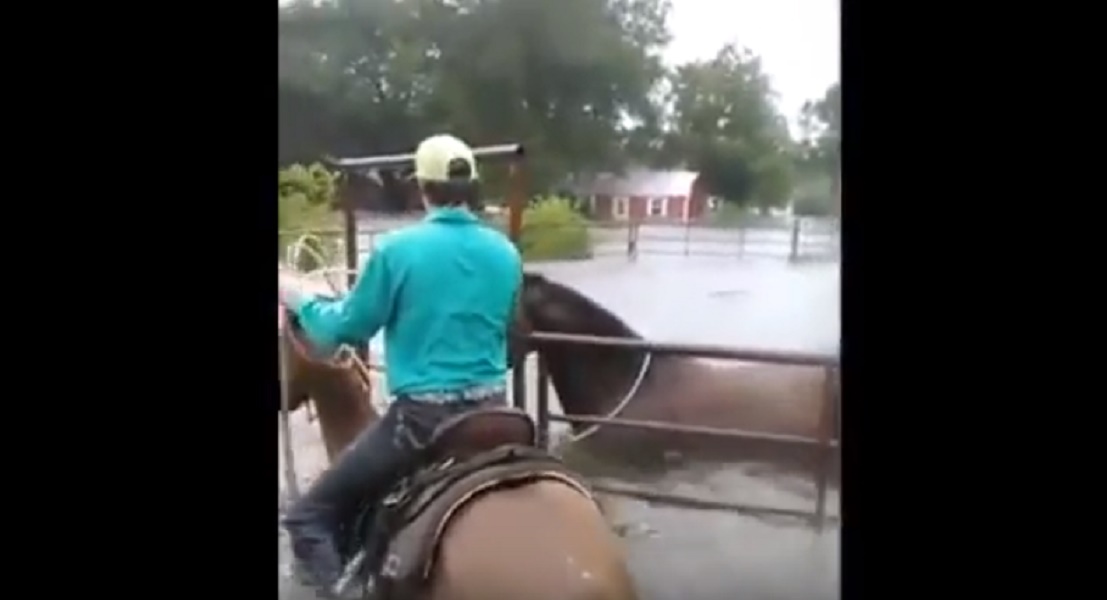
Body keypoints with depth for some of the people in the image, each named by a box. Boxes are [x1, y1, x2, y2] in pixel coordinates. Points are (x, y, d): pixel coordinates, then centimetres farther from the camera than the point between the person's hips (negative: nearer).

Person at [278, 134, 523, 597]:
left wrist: (296, 300, 15)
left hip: (421, 416, -5)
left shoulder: (398, 249, -12)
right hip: (490, 411, 6)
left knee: (308, 518, 7)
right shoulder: (505, 254, 1)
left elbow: (346, 328, -2)